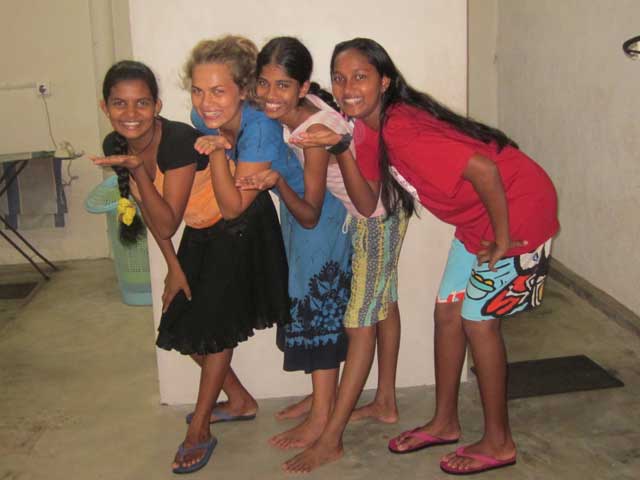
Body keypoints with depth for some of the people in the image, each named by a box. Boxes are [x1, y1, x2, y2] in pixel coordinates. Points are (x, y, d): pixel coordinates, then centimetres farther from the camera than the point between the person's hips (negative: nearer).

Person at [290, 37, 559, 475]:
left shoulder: (401, 129, -29)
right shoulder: (370, 128, -1)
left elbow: (484, 169, -35)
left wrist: (501, 241, -24)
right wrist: (337, 148, -13)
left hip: (519, 207, -9)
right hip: (476, 217, 9)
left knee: (479, 319, -2)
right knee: (448, 311, 11)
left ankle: (499, 443, 16)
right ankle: (445, 423, 28)